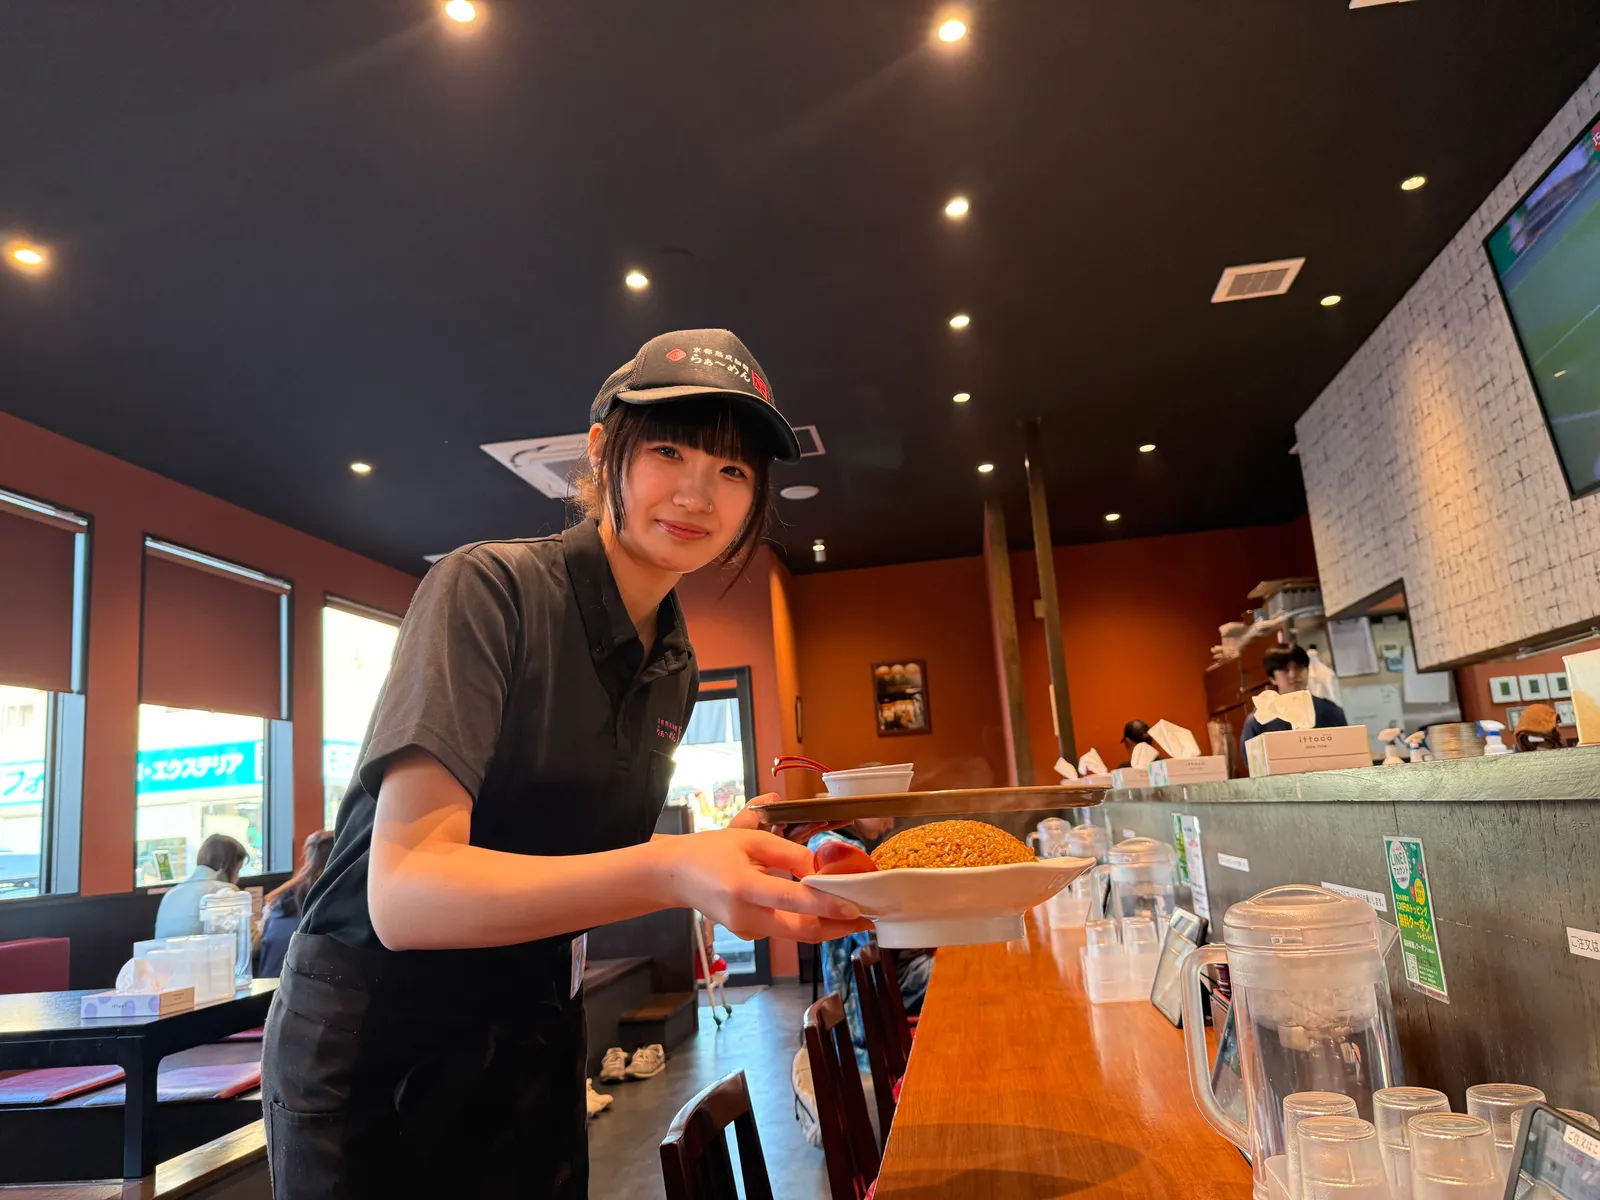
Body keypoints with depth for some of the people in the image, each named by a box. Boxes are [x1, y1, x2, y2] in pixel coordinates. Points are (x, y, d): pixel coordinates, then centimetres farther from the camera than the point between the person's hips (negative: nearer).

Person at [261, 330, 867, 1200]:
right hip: (378, 1040, -6)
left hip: (534, 1043, 7)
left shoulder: (675, 668, 1)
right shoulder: (487, 589, -20)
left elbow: (597, 861, 9)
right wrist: (670, 873, -41)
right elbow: (406, 892, -29)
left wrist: (732, 858, -8)